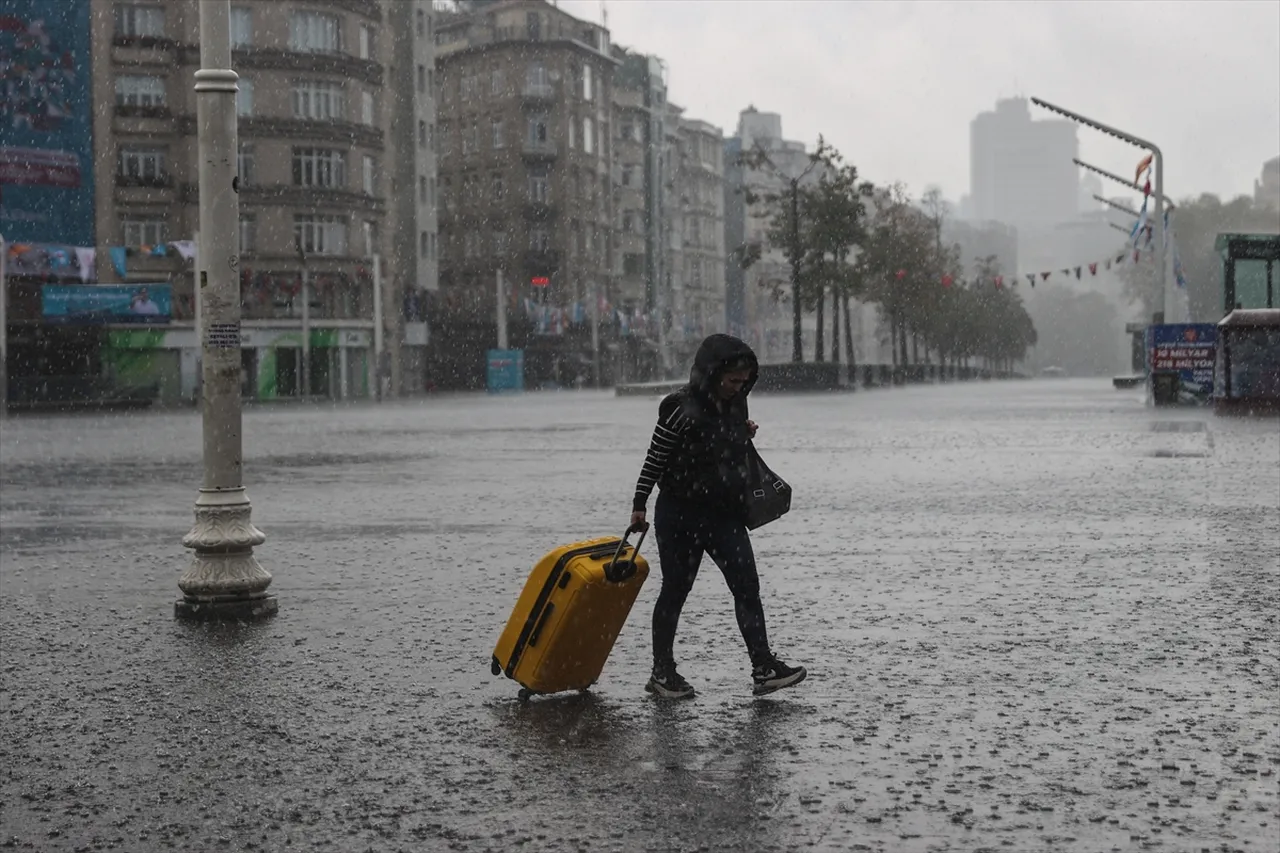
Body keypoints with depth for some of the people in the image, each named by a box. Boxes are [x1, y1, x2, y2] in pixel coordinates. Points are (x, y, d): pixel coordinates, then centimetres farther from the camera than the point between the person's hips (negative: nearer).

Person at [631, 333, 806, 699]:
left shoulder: (736, 405, 5)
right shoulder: (680, 408, -15)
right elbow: (655, 458, -9)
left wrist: (746, 434, 3)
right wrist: (640, 503, -8)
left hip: (725, 514, 6)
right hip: (680, 515, -6)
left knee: (747, 586, -3)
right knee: (675, 590, 4)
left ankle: (764, 668, -4)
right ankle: (662, 672, 16)